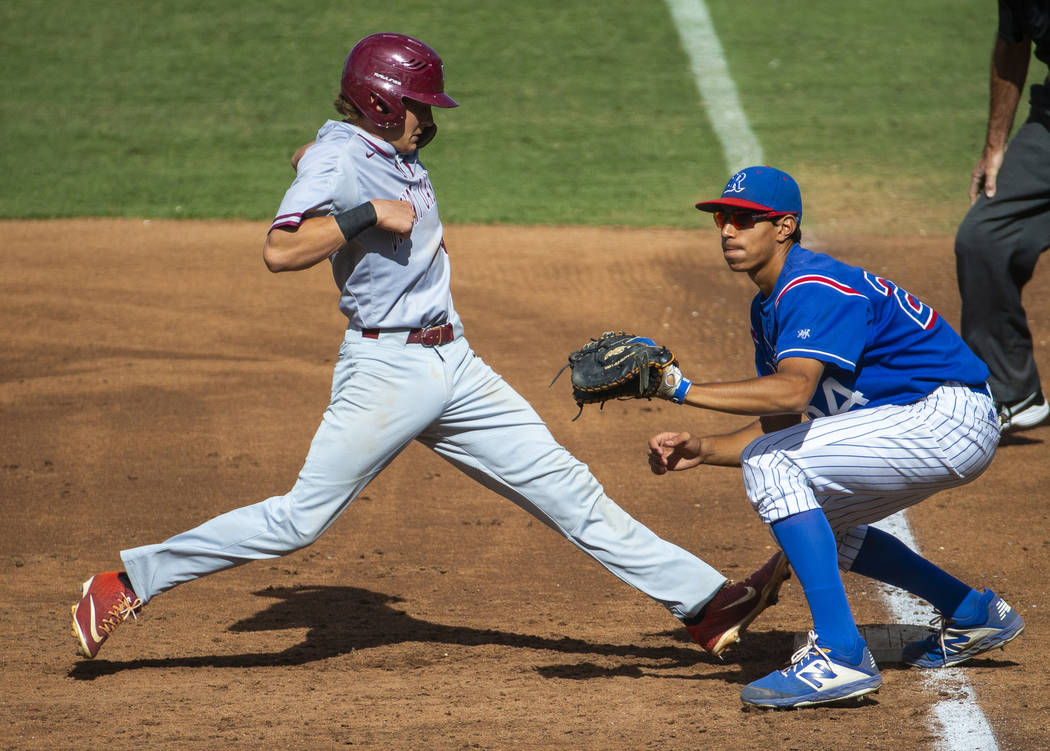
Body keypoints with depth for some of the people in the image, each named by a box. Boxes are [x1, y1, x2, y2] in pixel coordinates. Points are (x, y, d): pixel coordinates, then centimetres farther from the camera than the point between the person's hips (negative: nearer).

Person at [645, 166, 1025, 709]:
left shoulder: (814, 287, -18)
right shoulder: (768, 306, 14)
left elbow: (792, 392, -35)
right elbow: (781, 426, 14)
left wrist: (684, 390, -34)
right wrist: (703, 450, -1)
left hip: (949, 418, -11)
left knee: (772, 467, -21)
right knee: (810, 523, 25)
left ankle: (840, 655, -27)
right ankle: (971, 614, 32)